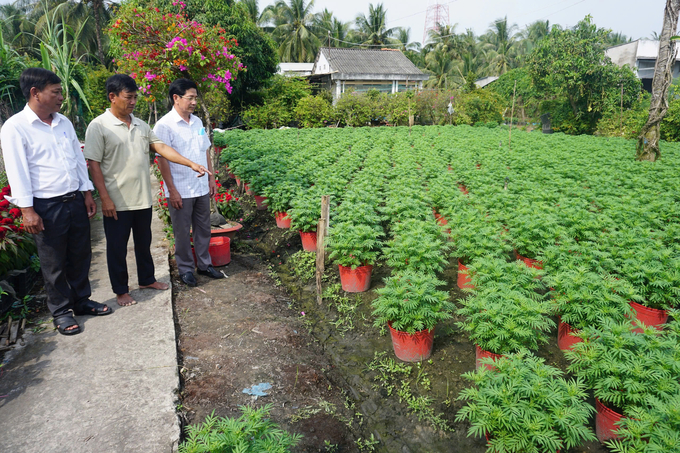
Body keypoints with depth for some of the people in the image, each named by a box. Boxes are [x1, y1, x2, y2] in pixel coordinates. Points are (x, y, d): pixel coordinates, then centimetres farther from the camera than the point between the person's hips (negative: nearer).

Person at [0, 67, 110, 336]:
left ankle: (81, 300, 32)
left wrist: (87, 193, 10)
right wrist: (27, 210, -15)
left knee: (80, 255, 15)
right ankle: (61, 311, 22)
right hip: (46, 206, -6)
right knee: (54, 263, 7)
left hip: (75, 200, 6)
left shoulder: (64, 122, 8)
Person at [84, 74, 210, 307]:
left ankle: (147, 279, 36)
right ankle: (121, 290, 21)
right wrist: (105, 198, -16)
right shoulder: (98, 126, -10)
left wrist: (191, 164, -3)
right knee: (117, 247, 8)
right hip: (117, 202, -6)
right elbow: (94, 164, -12)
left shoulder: (140, 125, 9)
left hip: (143, 199, 6)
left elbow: (161, 147, 7)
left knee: (144, 242, 19)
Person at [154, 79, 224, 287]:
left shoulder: (197, 122, 8)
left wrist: (211, 179, 13)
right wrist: (172, 190, -16)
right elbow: (162, 159, -14)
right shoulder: (165, 125, -12)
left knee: (203, 228, 15)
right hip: (180, 191, -6)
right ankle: (185, 269, 22)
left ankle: (204, 264, 29)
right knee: (182, 232, 7)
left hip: (202, 188, 6)